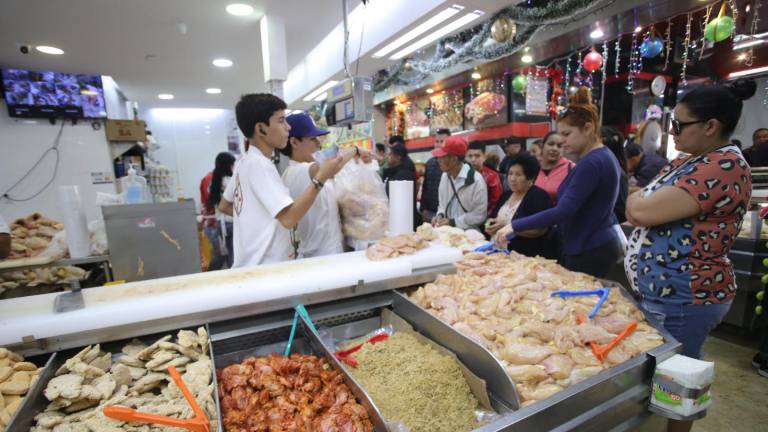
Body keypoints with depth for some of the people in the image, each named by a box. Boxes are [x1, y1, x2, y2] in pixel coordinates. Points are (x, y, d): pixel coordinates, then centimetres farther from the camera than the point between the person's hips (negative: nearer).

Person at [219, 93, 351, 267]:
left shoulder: (245, 162, 8)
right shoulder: (260, 164, -21)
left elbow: (224, 206, 19)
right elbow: (289, 219, -29)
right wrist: (320, 178, -28)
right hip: (263, 269, -10)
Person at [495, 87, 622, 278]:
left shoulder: (591, 163, -21)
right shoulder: (603, 156, 12)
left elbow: (563, 211, -28)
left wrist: (515, 226, -28)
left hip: (588, 251, -10)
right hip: (599, 245, 10)